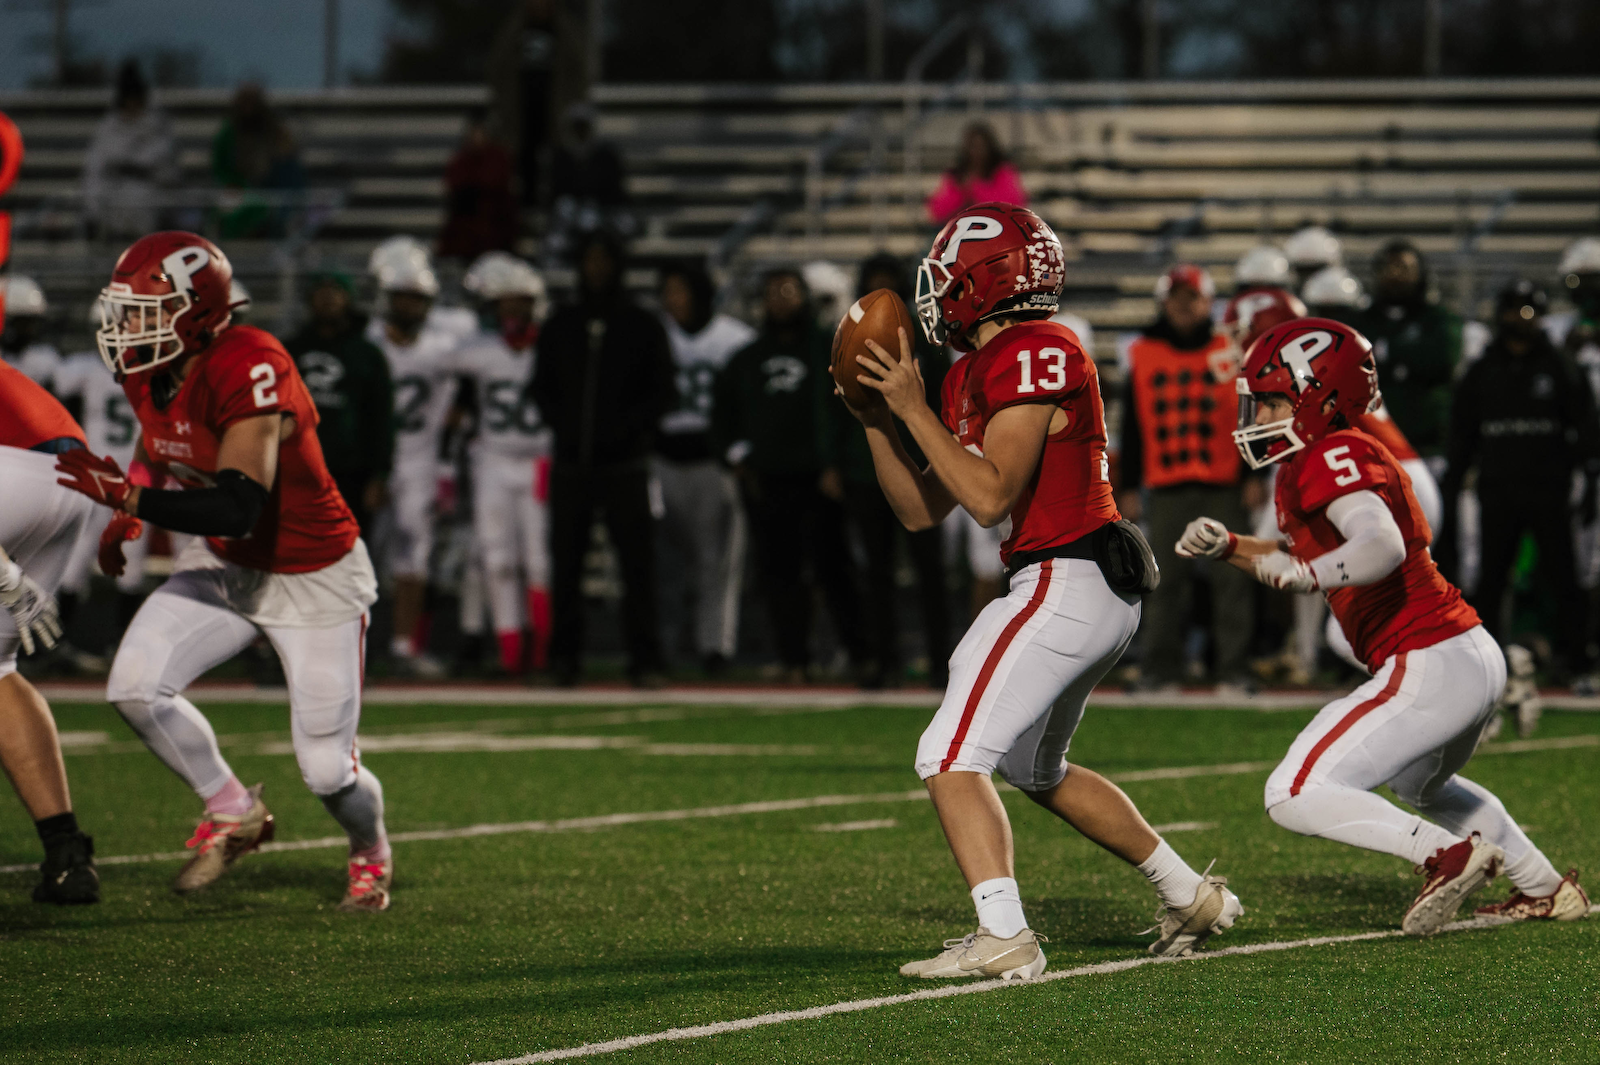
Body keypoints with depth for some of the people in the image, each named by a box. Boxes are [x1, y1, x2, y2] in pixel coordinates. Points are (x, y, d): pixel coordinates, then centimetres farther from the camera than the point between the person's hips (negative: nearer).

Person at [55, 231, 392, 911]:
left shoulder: (250, 371, -32)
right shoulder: (148, 372, -7)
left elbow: (239, 509, -40)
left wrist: (130, 499, -43)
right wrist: (126, 514, 4)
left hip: (314, 578, -7)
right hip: (225, 566, 7)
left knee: (326, 770, -3)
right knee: (134, 688, -14)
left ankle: (371, 854, 34)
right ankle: (232, 813, 11)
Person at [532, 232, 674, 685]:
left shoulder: (643, 326, 6)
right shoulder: (560, 327, 14)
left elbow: (663, 393, 4)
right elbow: (543, 388, 16)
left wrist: (627, 427, -11)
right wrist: (564, 425, -3)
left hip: (625, 463, -3)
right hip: (571, 463, 3)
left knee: (638, 562, -7)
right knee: (566, 562, 3)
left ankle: (644, 659, -5)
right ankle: (564, 656, 11)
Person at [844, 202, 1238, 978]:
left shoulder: (1033, 359, -15)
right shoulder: (973, 374, 14)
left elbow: (989, 498, -21)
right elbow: (921, 511, 17)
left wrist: (915, 410, -17)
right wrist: (876, 419, 6)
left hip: (1067, 585, -11)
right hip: (1099, 593, 11)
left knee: (952, 760, -14)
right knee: (1036, 769, 26)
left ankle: (1003, 938, -23)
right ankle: (1189, 895, 31)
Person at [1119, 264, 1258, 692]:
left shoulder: (1230, 352, 7)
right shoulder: (1143, 355, 10)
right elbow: (1132, 427, 12)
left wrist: (1253, 476, 0)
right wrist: (1128, 486, 9)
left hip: (1223, 486, -1)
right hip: (1166, 487, 1)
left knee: (1230, 576, -4)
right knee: (1164, 580, 0)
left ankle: (1232, 667, 1)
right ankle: (1161, 666, 6)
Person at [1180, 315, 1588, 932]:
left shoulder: (1331, 458, -14)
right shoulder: (1351, 455, 16)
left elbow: (1382, 546, -33)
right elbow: (1297, 560, 29)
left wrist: (1303, 573, -39)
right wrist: (1227, 547, 15)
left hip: (1428, 667, -11)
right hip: (1474, 657, 11)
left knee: (1294, 798, -12)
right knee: (1418, 784, 38)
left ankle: (1445, 853, -15)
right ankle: (1546, 890, 43)